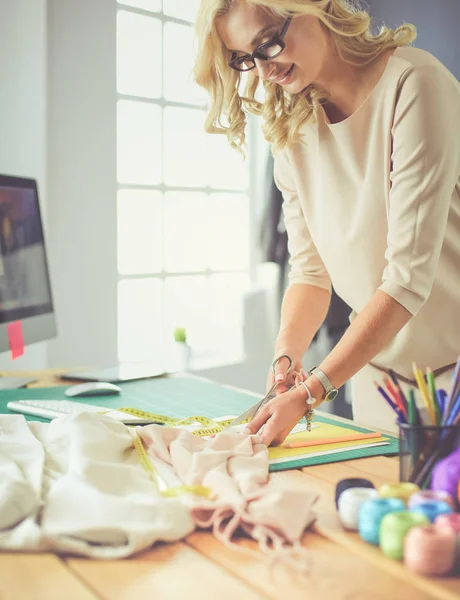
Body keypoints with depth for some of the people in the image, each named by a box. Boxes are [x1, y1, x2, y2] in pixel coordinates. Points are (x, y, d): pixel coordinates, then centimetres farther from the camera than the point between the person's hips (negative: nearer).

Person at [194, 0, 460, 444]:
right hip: (376, 365, 5)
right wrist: (287, 356, -17)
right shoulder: (290, 127, 1)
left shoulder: (414, 87, -20)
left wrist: (312, 392, -29)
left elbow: (409, 277, -26)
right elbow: (311, 267, 0)